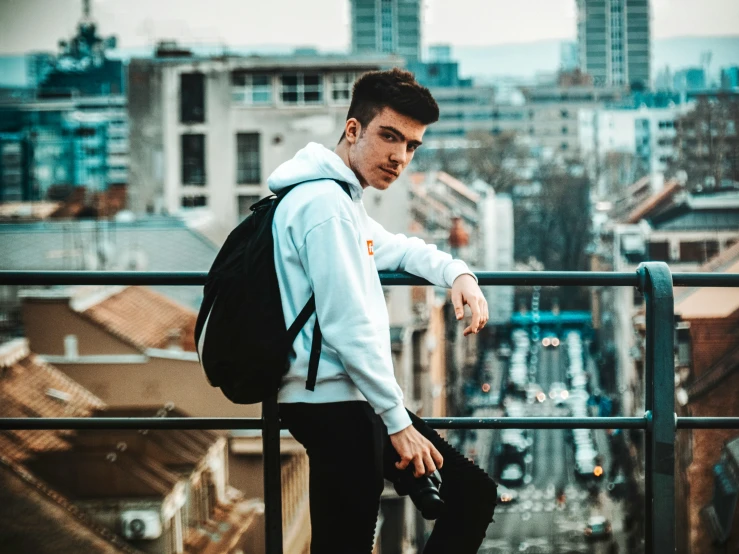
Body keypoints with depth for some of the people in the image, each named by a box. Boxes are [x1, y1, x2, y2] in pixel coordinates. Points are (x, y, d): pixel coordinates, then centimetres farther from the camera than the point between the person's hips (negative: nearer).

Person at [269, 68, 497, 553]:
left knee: (474, 494, 13)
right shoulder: (324, 204, -16)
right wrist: (399, 421, -16)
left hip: (351, 402, 11)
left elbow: (394, 247, 36)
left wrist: (457, 273, 15)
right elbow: (349, 327, -20)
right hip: (335, 406, -11)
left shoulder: (343, 199, 18)